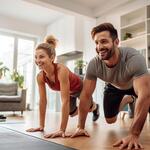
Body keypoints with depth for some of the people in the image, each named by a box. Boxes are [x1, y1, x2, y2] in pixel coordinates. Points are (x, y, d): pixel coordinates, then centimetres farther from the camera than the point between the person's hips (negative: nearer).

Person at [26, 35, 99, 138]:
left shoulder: (62, 70, -46)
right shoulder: (40, 76, -27)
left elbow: (65, 101, -47)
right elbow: (43, 101, -19)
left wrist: (62, 130, -48)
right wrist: (41, 126, -17)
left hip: (80, 88, -4)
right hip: (69, 92, 5)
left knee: (88, 108, 23)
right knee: (72, 113, 21)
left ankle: (95, 107, 59)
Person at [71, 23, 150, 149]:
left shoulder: (134, 58, -43)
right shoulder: (93, 64, -32)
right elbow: (86, 95, -23)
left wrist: (134, 135, -50)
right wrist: (81, 127, -22)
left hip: (136, 84, -2)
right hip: (114, 86, 3)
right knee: (110, 120, 8)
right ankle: (127, 100, 36)